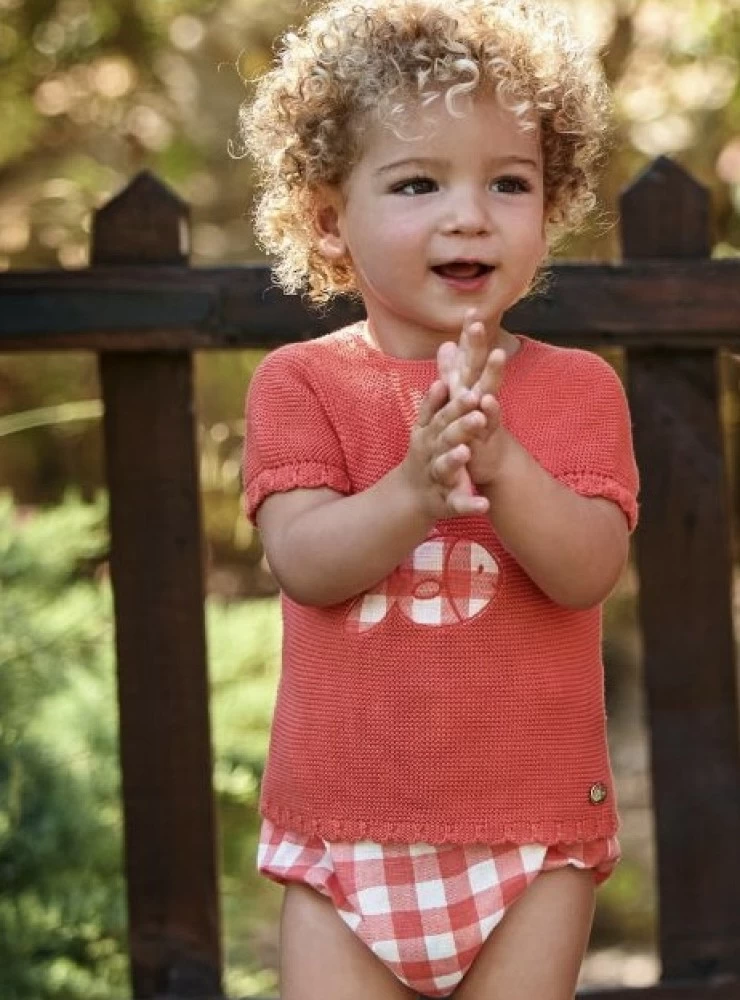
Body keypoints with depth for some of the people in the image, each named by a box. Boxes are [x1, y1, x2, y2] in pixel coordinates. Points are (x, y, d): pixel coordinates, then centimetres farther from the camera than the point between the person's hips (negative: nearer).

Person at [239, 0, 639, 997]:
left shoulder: (578, 387, 1)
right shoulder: (301, 382, 0)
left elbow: (588, 570, -12)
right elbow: (303, 561, -13)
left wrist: (499, 464, -29)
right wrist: (415, 487, -30)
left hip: (531, 832, 0)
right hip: (346, 829, 0)